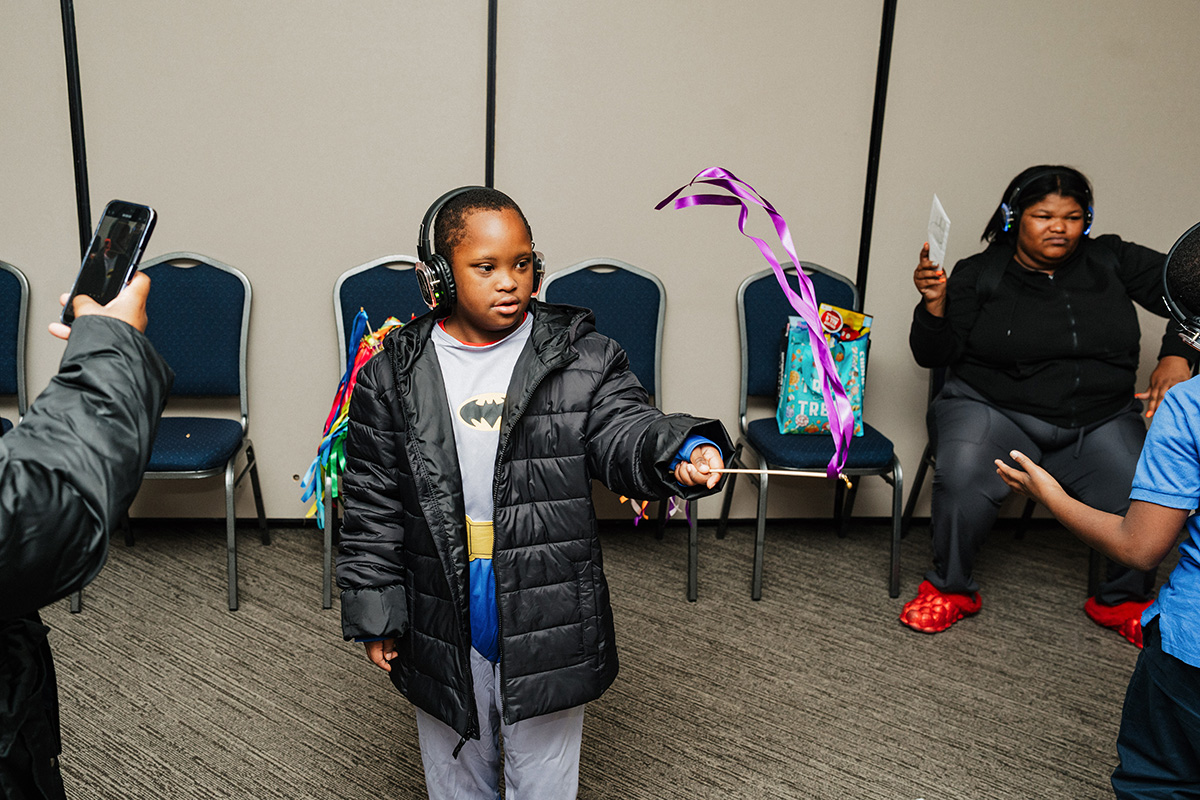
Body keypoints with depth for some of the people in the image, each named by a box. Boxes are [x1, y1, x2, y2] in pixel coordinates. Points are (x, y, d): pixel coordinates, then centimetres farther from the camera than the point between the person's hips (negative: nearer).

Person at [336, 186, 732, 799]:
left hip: (549, 632, -1)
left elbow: (623, 432, -16)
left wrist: (682, 450, -39)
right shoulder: (393, 374, -5)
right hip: (442, 633, 1)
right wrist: (372, 611, 1)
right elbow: (371, 505, 0)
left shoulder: (582, 359, -7)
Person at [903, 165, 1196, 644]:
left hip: (1101, 420, 3)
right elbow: (933, 354, -1)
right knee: (963, 478, -32)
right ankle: (949, 589, -5)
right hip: (993, 410, -3)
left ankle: (1120, 601, 13)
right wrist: (935, 304, -20)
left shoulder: (1112, 260, 9)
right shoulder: (980, 275, 1)